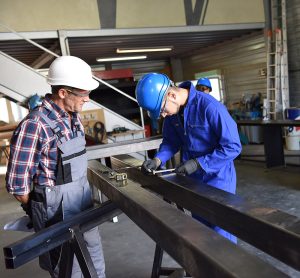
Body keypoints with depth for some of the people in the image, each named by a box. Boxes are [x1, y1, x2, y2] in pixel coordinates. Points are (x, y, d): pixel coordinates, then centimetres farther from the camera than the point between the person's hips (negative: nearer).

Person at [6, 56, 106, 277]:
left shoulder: (73, 117, 2)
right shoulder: (35, 125, -23)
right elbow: (17, 185, -18)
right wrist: (39, 213, -4)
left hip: (83, 202, 7)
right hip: (57, 209, -7)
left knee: (95, 255, 23)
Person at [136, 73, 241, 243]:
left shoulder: (210, 107, -27)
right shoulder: (173, 111, -6)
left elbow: (233, 146, -23)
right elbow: (171, 141, 7)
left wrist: (198, 163, -24)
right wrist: (158, 159, -12)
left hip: (218, 178, -6)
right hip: (193, 178, 7)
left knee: (221, 235, 5)